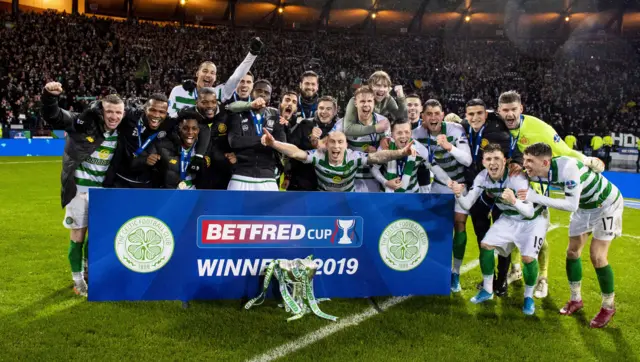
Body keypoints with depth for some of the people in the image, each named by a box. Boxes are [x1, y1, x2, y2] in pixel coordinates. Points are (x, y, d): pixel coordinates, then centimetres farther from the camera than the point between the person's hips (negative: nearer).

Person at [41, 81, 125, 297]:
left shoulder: (120, 134, 0)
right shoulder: (85, 123, -14)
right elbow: (53, 117, -23)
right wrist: (50, 97, -41)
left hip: (101, 190, 4)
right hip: (78, 188, -4)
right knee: (78, 235, 4)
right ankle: (78, 280, 20)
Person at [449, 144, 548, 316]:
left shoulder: (517, 178, -35)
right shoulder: (482, 177, -18)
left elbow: (529, 212, -40)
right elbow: (467, 205, -17)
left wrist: (514, 201, -61)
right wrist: (458, 194, -39)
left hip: (534, 219, -5)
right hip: (509, 218, 6)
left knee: (528, 258, -18)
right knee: (486, 245, -3)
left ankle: (529, 297, 10)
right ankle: (487, 290, 17)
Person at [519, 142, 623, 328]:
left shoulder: (567, 167, -39)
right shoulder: (539, 173, -16)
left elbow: (571, 205, -40)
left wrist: (536, 197, -42)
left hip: (607, 204, -7)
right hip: (584, 206, 7)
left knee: (597, 256, -10)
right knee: (572, 251, 7)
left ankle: (608, 307, 9)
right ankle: (576, 299, 24)